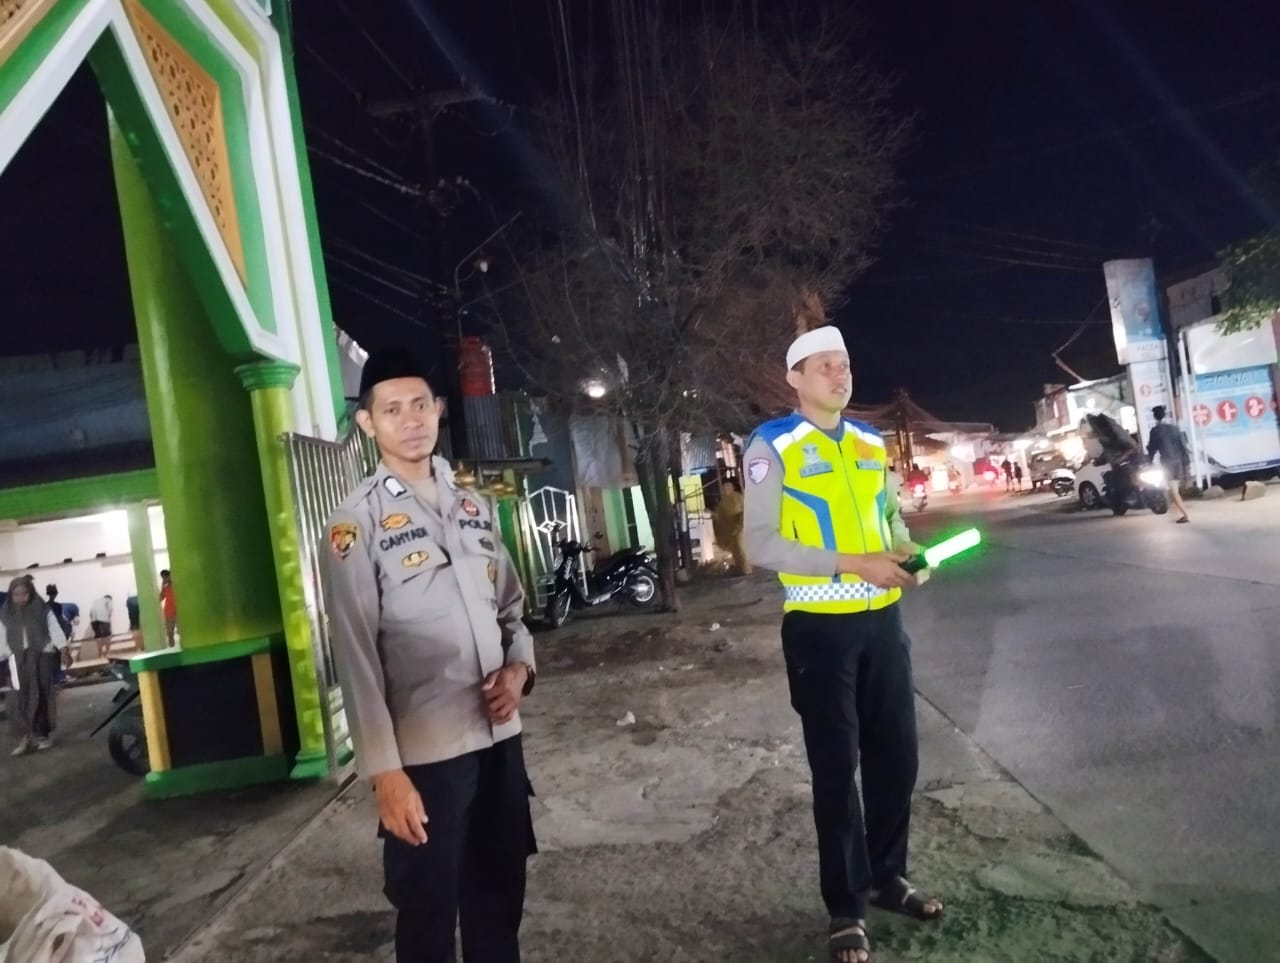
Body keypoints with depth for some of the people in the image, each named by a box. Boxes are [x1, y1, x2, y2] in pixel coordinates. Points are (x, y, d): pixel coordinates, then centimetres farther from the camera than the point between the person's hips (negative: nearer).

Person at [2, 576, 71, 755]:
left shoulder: (43, 610, 2)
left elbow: (55, 630, -4)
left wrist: (63, 648, -17)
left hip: (42, 656, -1)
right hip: (19, 660, 1)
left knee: (43, 697, 3)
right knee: (19, 698, -9)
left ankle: (43, 734, 14)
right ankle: (25, 736, -4)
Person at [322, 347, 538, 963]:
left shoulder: (474, 508, 10)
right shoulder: (358, 524, -8)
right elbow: (357, 656, -12)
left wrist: (518, 668, -4)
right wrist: (384, 771, -15)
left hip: (498, 736, 5)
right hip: (425, 751, -5)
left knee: (500, 899, 18)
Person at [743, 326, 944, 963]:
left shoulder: (871, 443, 10)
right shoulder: (772, 447, -9)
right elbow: (761, 544, -15)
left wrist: (909, 554, -1)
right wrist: (852, 565, -21)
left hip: (882, 619, 6)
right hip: (820, 626, -6)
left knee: (896, 756, 16)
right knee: (836, 768, 6)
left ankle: (887, 877, 38)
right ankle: (846, 909, 23)